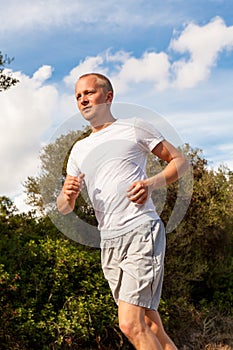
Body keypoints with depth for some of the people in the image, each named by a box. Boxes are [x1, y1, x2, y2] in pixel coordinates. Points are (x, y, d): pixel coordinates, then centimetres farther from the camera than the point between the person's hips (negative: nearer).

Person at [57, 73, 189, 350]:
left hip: (141, 231, -6)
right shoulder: (79, 149, 21)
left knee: (130, 324, -16)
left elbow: (180, 161, 7)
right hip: (108, 241, 6)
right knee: (148, 325, 9)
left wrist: (151, 183, -11)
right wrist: (68, 195, -6)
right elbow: (63, 208, 19)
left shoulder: (134, 127, 6)